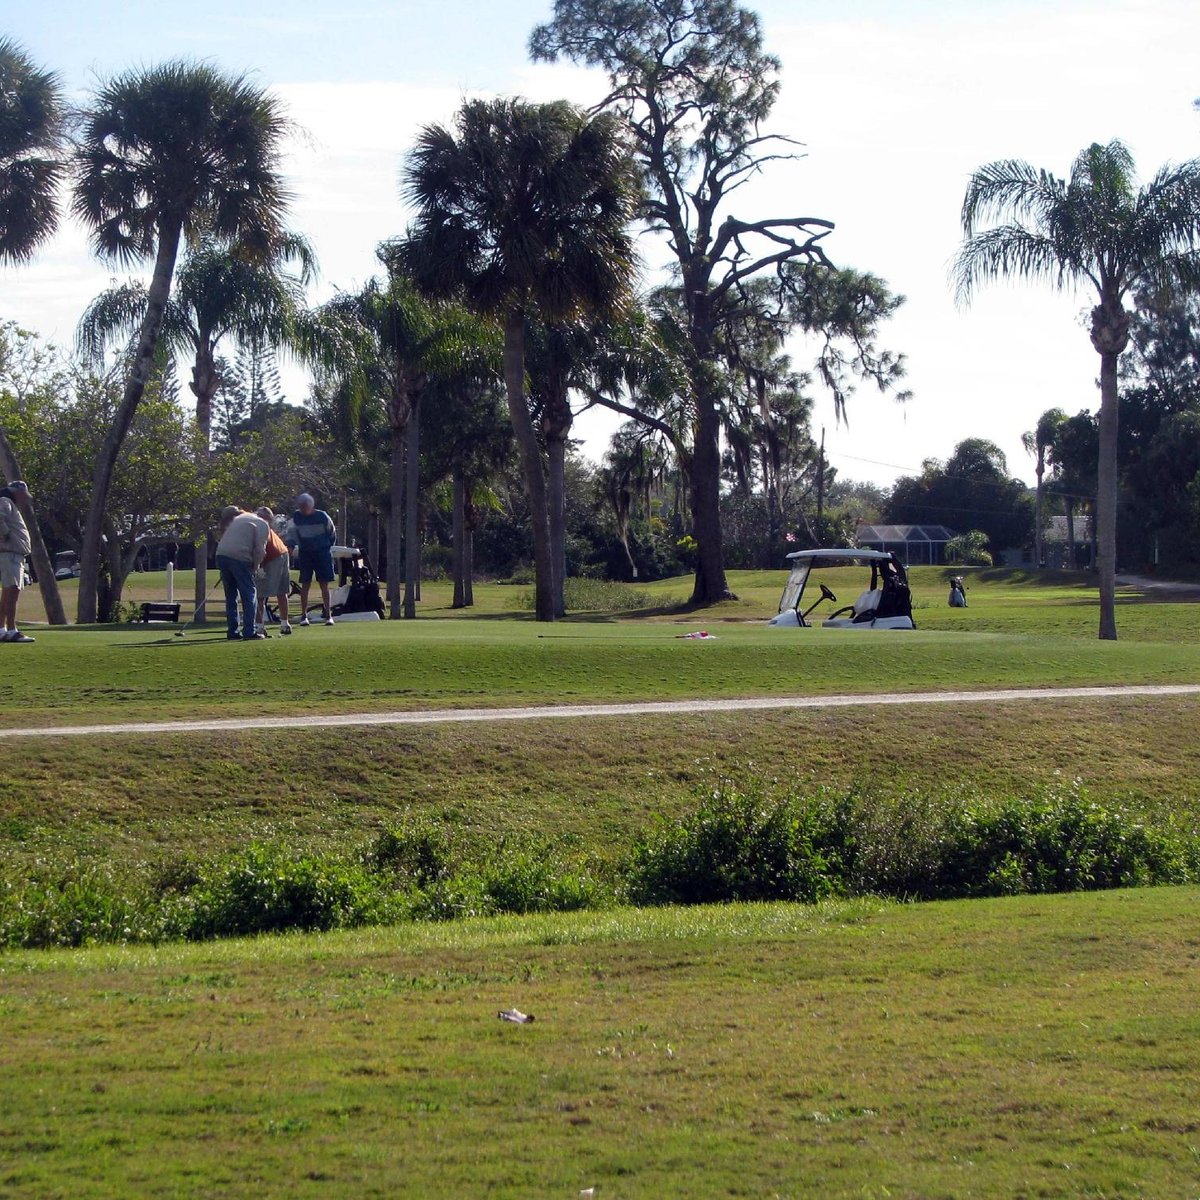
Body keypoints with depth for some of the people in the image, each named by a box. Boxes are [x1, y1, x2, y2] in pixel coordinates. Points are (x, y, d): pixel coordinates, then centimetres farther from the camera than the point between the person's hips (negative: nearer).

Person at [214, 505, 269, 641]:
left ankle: (232, 632, 14)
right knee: (249, 595, 2)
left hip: (221, 554, 6)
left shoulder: (240, 518, 28)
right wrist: (255, 566, 10)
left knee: (230, 595, 14)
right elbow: (260, 549, -5)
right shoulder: (263, 525, 6)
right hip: (239, 557, -6)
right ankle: (249, 632, -3)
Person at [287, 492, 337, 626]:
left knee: (324, 584, -1)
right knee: (305, 584, -1)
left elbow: (332, 532, 5)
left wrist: (328, 547, 7)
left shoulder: (322, 516, -7)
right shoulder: (296, 517, -1)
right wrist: (291, 545, -14)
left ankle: (328, 614, 2)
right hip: (305, 553, 2)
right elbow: (291, 533, 2)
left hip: (322, 553, -2)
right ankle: (304, 615, 3)